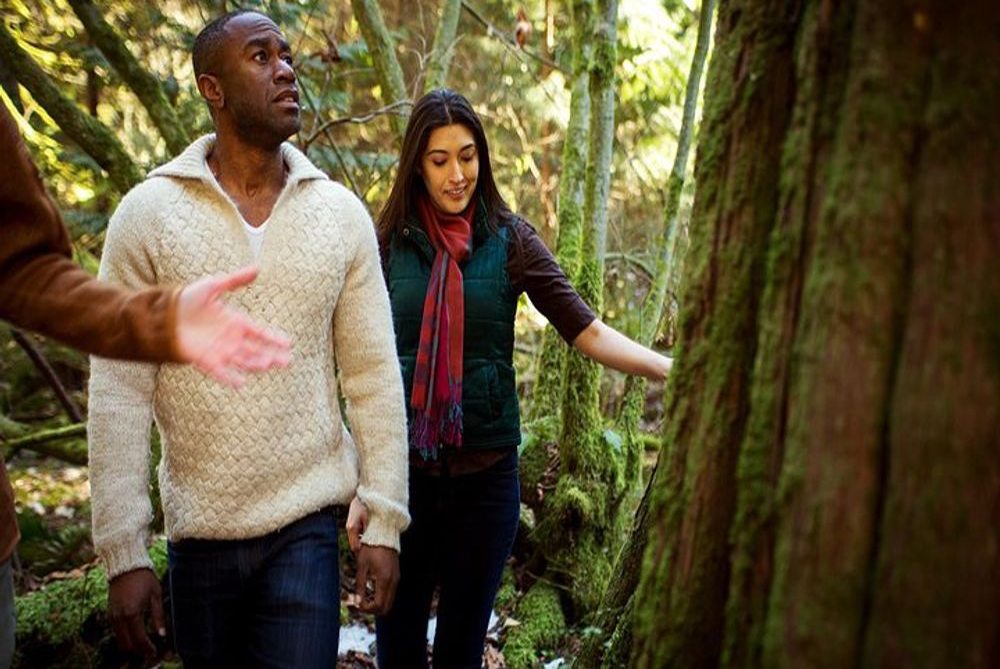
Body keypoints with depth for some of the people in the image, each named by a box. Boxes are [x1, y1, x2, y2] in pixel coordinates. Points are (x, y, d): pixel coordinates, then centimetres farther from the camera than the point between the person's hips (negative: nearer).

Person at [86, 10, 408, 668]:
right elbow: (120, 394, -7)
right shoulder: (148, 213, -7)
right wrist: (123, 552, -9)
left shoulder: (342, 214, -2)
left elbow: (375, 378, 1)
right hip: (197, 533, 0)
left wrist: (385, 522, -2)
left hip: (306, 527, 0)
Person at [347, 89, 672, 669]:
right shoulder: (391, 242, 0)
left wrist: (673, 370, -22)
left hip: (486, 470, 0)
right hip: (404, 469, 0)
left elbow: (587, 331, -8)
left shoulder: (509, 239, -2)